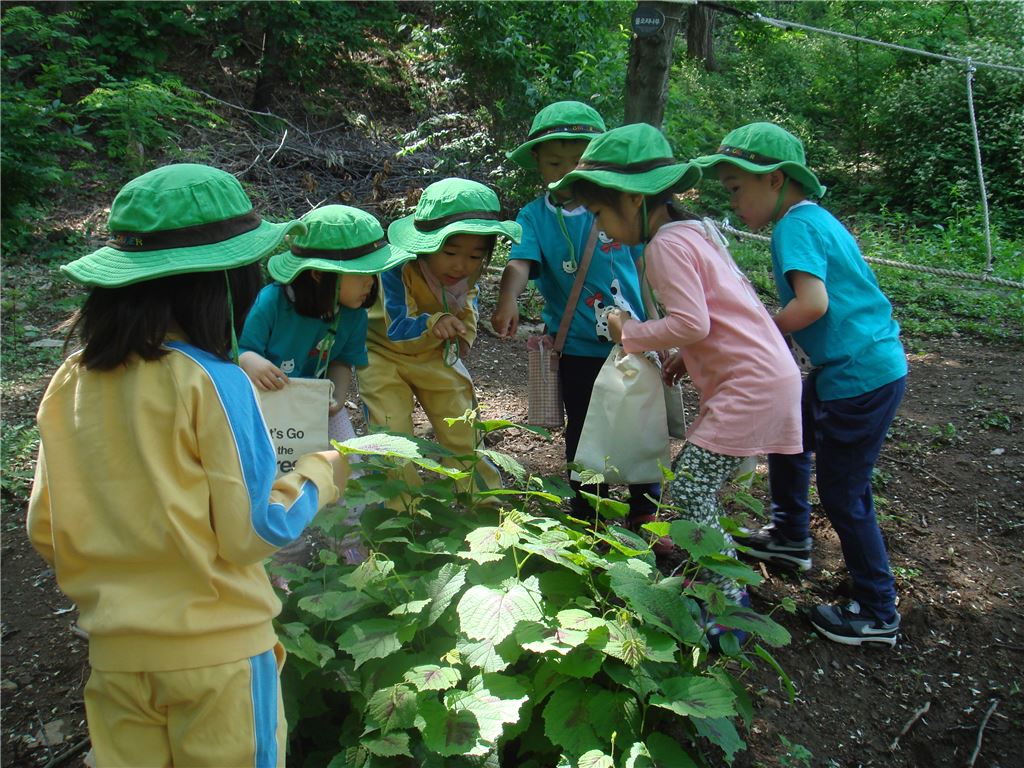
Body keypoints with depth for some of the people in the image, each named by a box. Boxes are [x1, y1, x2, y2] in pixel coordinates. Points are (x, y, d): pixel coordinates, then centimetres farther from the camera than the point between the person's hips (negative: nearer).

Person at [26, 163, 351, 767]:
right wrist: (319, 477, 0)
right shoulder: (213, 383, -18)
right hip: (216, 650, -5)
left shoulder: (72, 382, -3)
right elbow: (252, 531, -16)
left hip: (115, 654, 5)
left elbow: (46, 528, 4)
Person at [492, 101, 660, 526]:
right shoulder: (535, 216, -5)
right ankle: (589, 515, 32)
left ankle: (644, 513, 30)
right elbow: (520, 262, -22)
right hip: (578, 348, -1)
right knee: (584, 432, 13)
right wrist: (508, 300, -42)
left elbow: (641, 263, 8)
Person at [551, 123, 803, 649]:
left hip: (752, 384, -10)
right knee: (694, 484, 13)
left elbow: (691, 324, -22)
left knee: (687, 492, -7)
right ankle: (727, 587, 25)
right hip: (764, 374, 10)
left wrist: (630, 332, -8)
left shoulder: (666, 244, -14)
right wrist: (685, 358, 12)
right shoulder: (694, 230, 17)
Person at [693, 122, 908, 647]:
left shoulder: (796, 226, -16)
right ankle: (791, 538, 43)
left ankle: (877, 614, 16)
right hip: (864, 365, 10)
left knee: (843, 494, 0)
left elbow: (813, 304, -29)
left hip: (862, 376, -10)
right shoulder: (815, 219, 13)